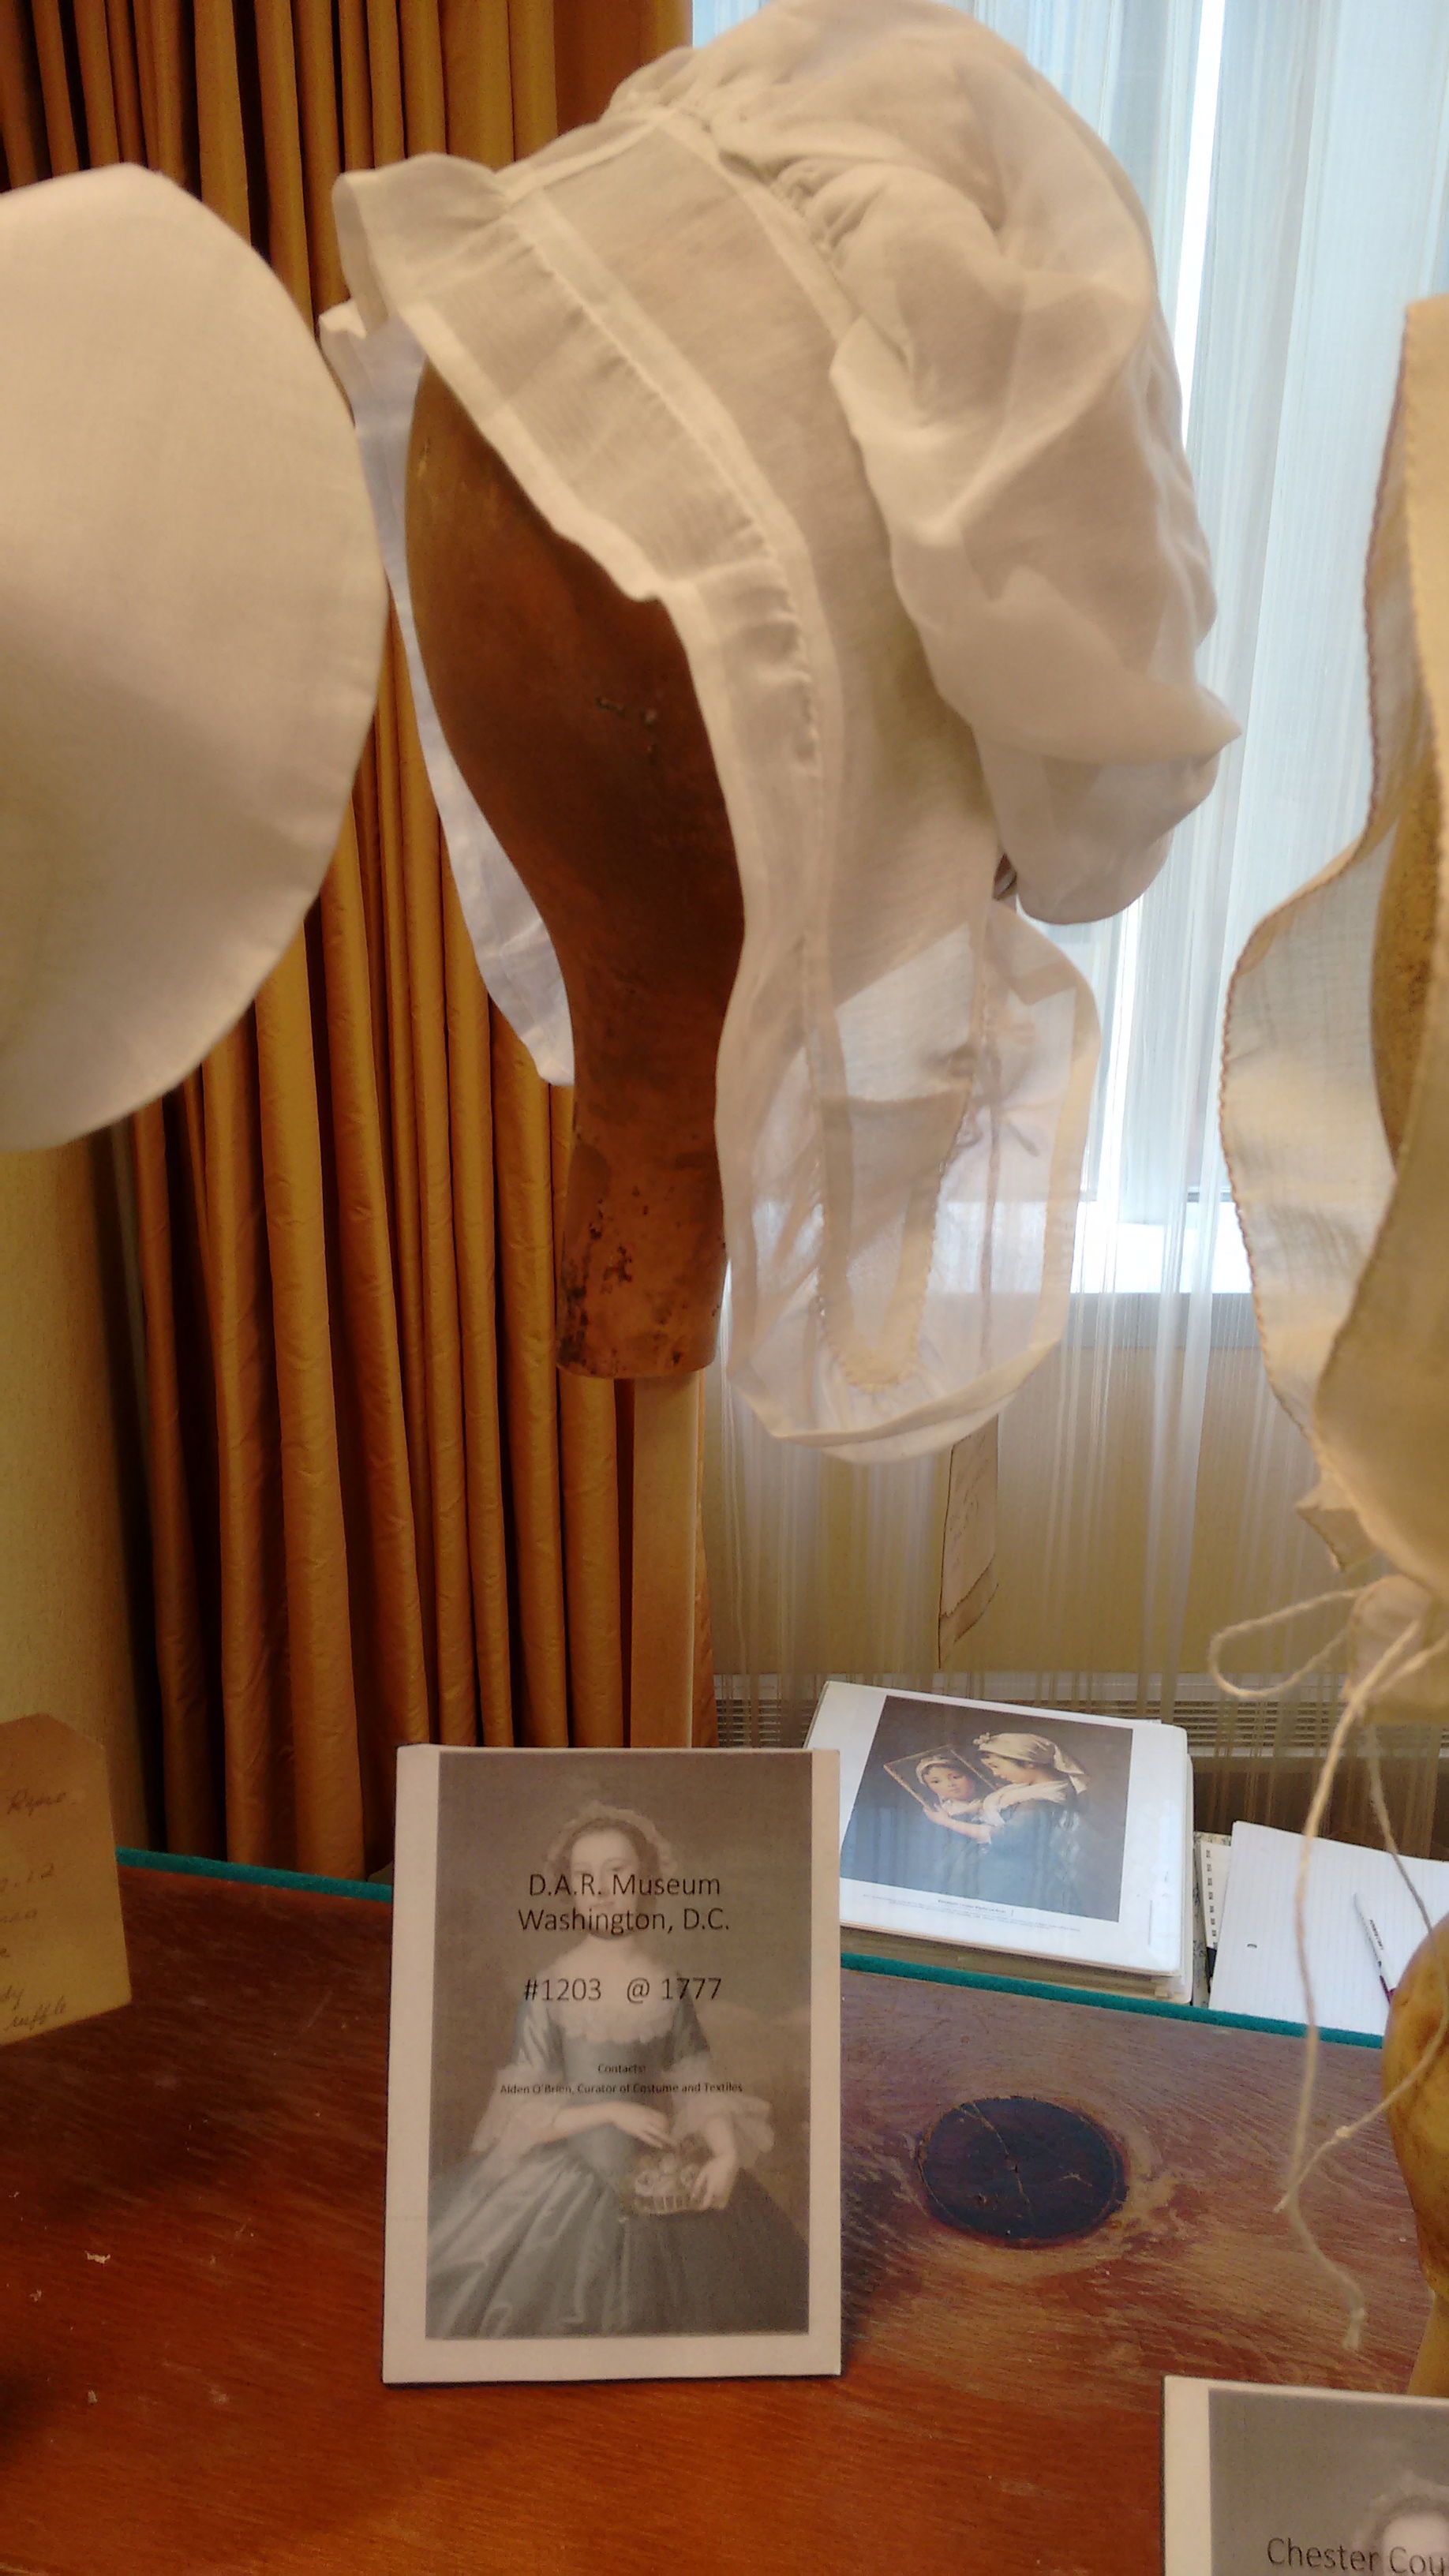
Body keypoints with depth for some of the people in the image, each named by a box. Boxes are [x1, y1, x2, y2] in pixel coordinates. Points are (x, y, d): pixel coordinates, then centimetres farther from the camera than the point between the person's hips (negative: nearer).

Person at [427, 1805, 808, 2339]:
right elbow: (525, 2111, -9)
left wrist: (727, 2154, -15)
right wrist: (613, 2112, -18)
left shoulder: (669, 1987, -2)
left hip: (664, 2185, 3)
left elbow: (699, 2087, 2)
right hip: (566, 2186, -2)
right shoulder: (548, 1991, -10)